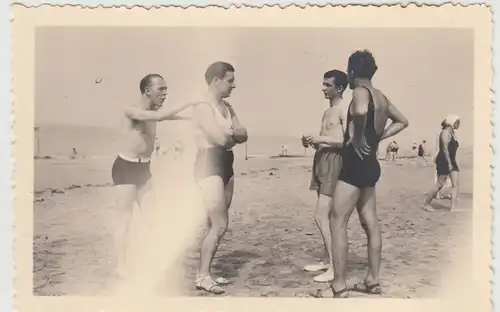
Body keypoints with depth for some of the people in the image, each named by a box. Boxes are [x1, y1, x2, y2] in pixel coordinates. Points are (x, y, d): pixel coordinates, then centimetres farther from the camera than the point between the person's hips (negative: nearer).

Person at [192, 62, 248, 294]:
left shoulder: (227, 107, 16)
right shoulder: (202, 107, -12)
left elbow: (243, 135, 8)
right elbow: (221, 138, -21)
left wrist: (229, 134, -11)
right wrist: (234, 133, 0)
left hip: (226, 165, 9)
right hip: (209, 165, -9)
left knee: (216, 224, 10)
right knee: (220, 225, -11)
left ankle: (205, 272, 17)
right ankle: (202, 276, -2)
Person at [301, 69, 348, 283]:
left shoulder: (344, 110, -9)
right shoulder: (327, 112, 19)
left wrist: (321, 139, -19)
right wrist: (312, 141, 5)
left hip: (334, 163, -10)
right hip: (321, 162, 10)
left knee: (320, 216, -13)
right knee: (326, 216, 13)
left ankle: (336, 267, -8)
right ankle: (329, 261, 22)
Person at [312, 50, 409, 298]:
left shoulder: (360, 92, -13)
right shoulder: (381, 97, 13)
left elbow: (360, 112, -38)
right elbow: (402, 121, 26)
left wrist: (358, 138, -23)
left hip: (356, 163, -9)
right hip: (370, 164, 9)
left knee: (337, 222, -6)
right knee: (370, 223, 12)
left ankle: (339, 286, -4)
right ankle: (373, 281, 20)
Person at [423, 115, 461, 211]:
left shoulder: (453, 133, 18)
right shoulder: (445, 132, -11)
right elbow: (445, 148, -18)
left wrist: (453, 162, 19)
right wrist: (449, 163, -23)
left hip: (451, 161, 9)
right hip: (444, 161, -9)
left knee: (455, 184, -2)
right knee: (440, 184, -4)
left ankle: (453, 207, -5)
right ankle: (426, 204, 7)